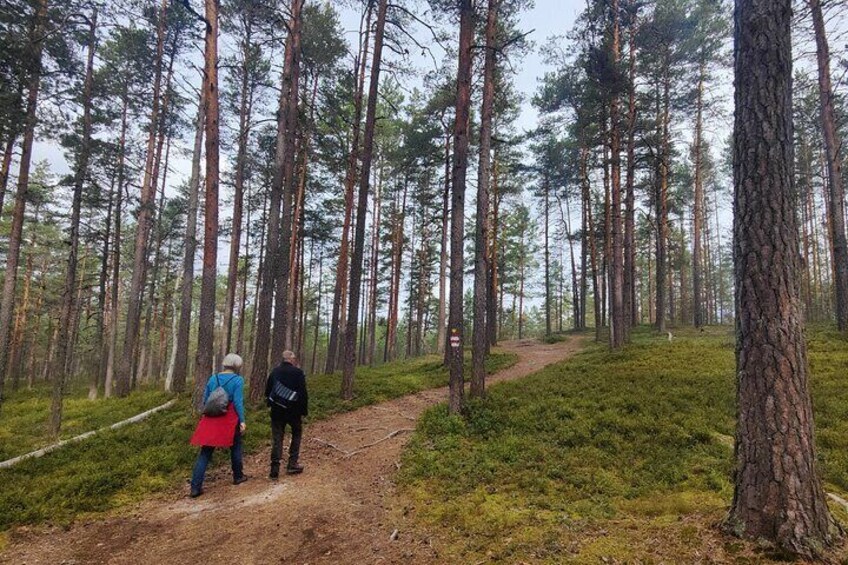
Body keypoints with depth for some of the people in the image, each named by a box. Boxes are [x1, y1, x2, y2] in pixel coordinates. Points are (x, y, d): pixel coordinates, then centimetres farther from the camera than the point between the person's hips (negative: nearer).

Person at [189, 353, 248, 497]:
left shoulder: (213, 378, 8)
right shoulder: (238, 380, -7)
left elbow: (205, 400, 11)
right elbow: (238, 402, -13)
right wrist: (242, 421, -10)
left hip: (211, 419, 4)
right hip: (230, 419, -4)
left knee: (205, 453, 5)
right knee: (235, 447, 18)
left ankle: (195, 487, 1)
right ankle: (238, 476, 32)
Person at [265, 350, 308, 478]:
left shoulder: (274, 372, 1)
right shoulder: (298, 372, -11)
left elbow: (267, 392, 6)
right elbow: (303, 394, -12)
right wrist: (304, 410, -3)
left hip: (277, 411, 3)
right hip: (294, 411, -2)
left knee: (277, 439, 7)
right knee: (296, 434, 17)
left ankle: (275, 470, 2)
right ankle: (292, 464, 12)